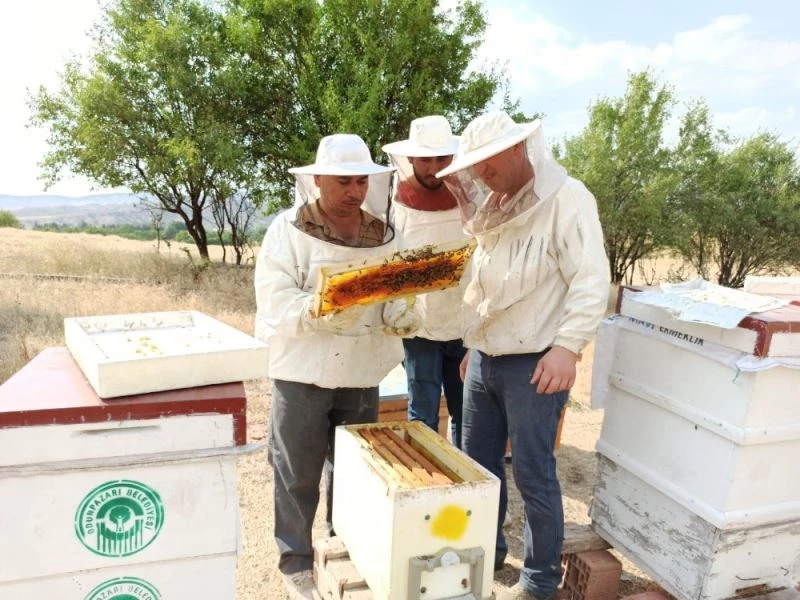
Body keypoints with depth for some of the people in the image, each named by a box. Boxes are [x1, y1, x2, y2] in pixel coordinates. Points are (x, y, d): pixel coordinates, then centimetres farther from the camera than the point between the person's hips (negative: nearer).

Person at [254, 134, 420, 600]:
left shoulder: (382, 231, 6)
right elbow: (274, 300, -14)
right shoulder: (288, 229, -8)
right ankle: (297, 560, 29)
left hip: (362, 370, 5)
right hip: (304, 369, -4)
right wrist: (318, 311, -30)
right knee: (299, 473, 8)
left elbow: (395, 291, 9)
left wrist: (401, 314, -12)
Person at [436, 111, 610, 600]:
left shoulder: (566, 198, -11)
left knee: (533, 474, 2)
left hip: (534, 364, -8)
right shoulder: (498, 209, 14)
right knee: (478, 463, 16)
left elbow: (591, 280, -19)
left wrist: (567, 346, -28)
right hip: (485, 361, 8)